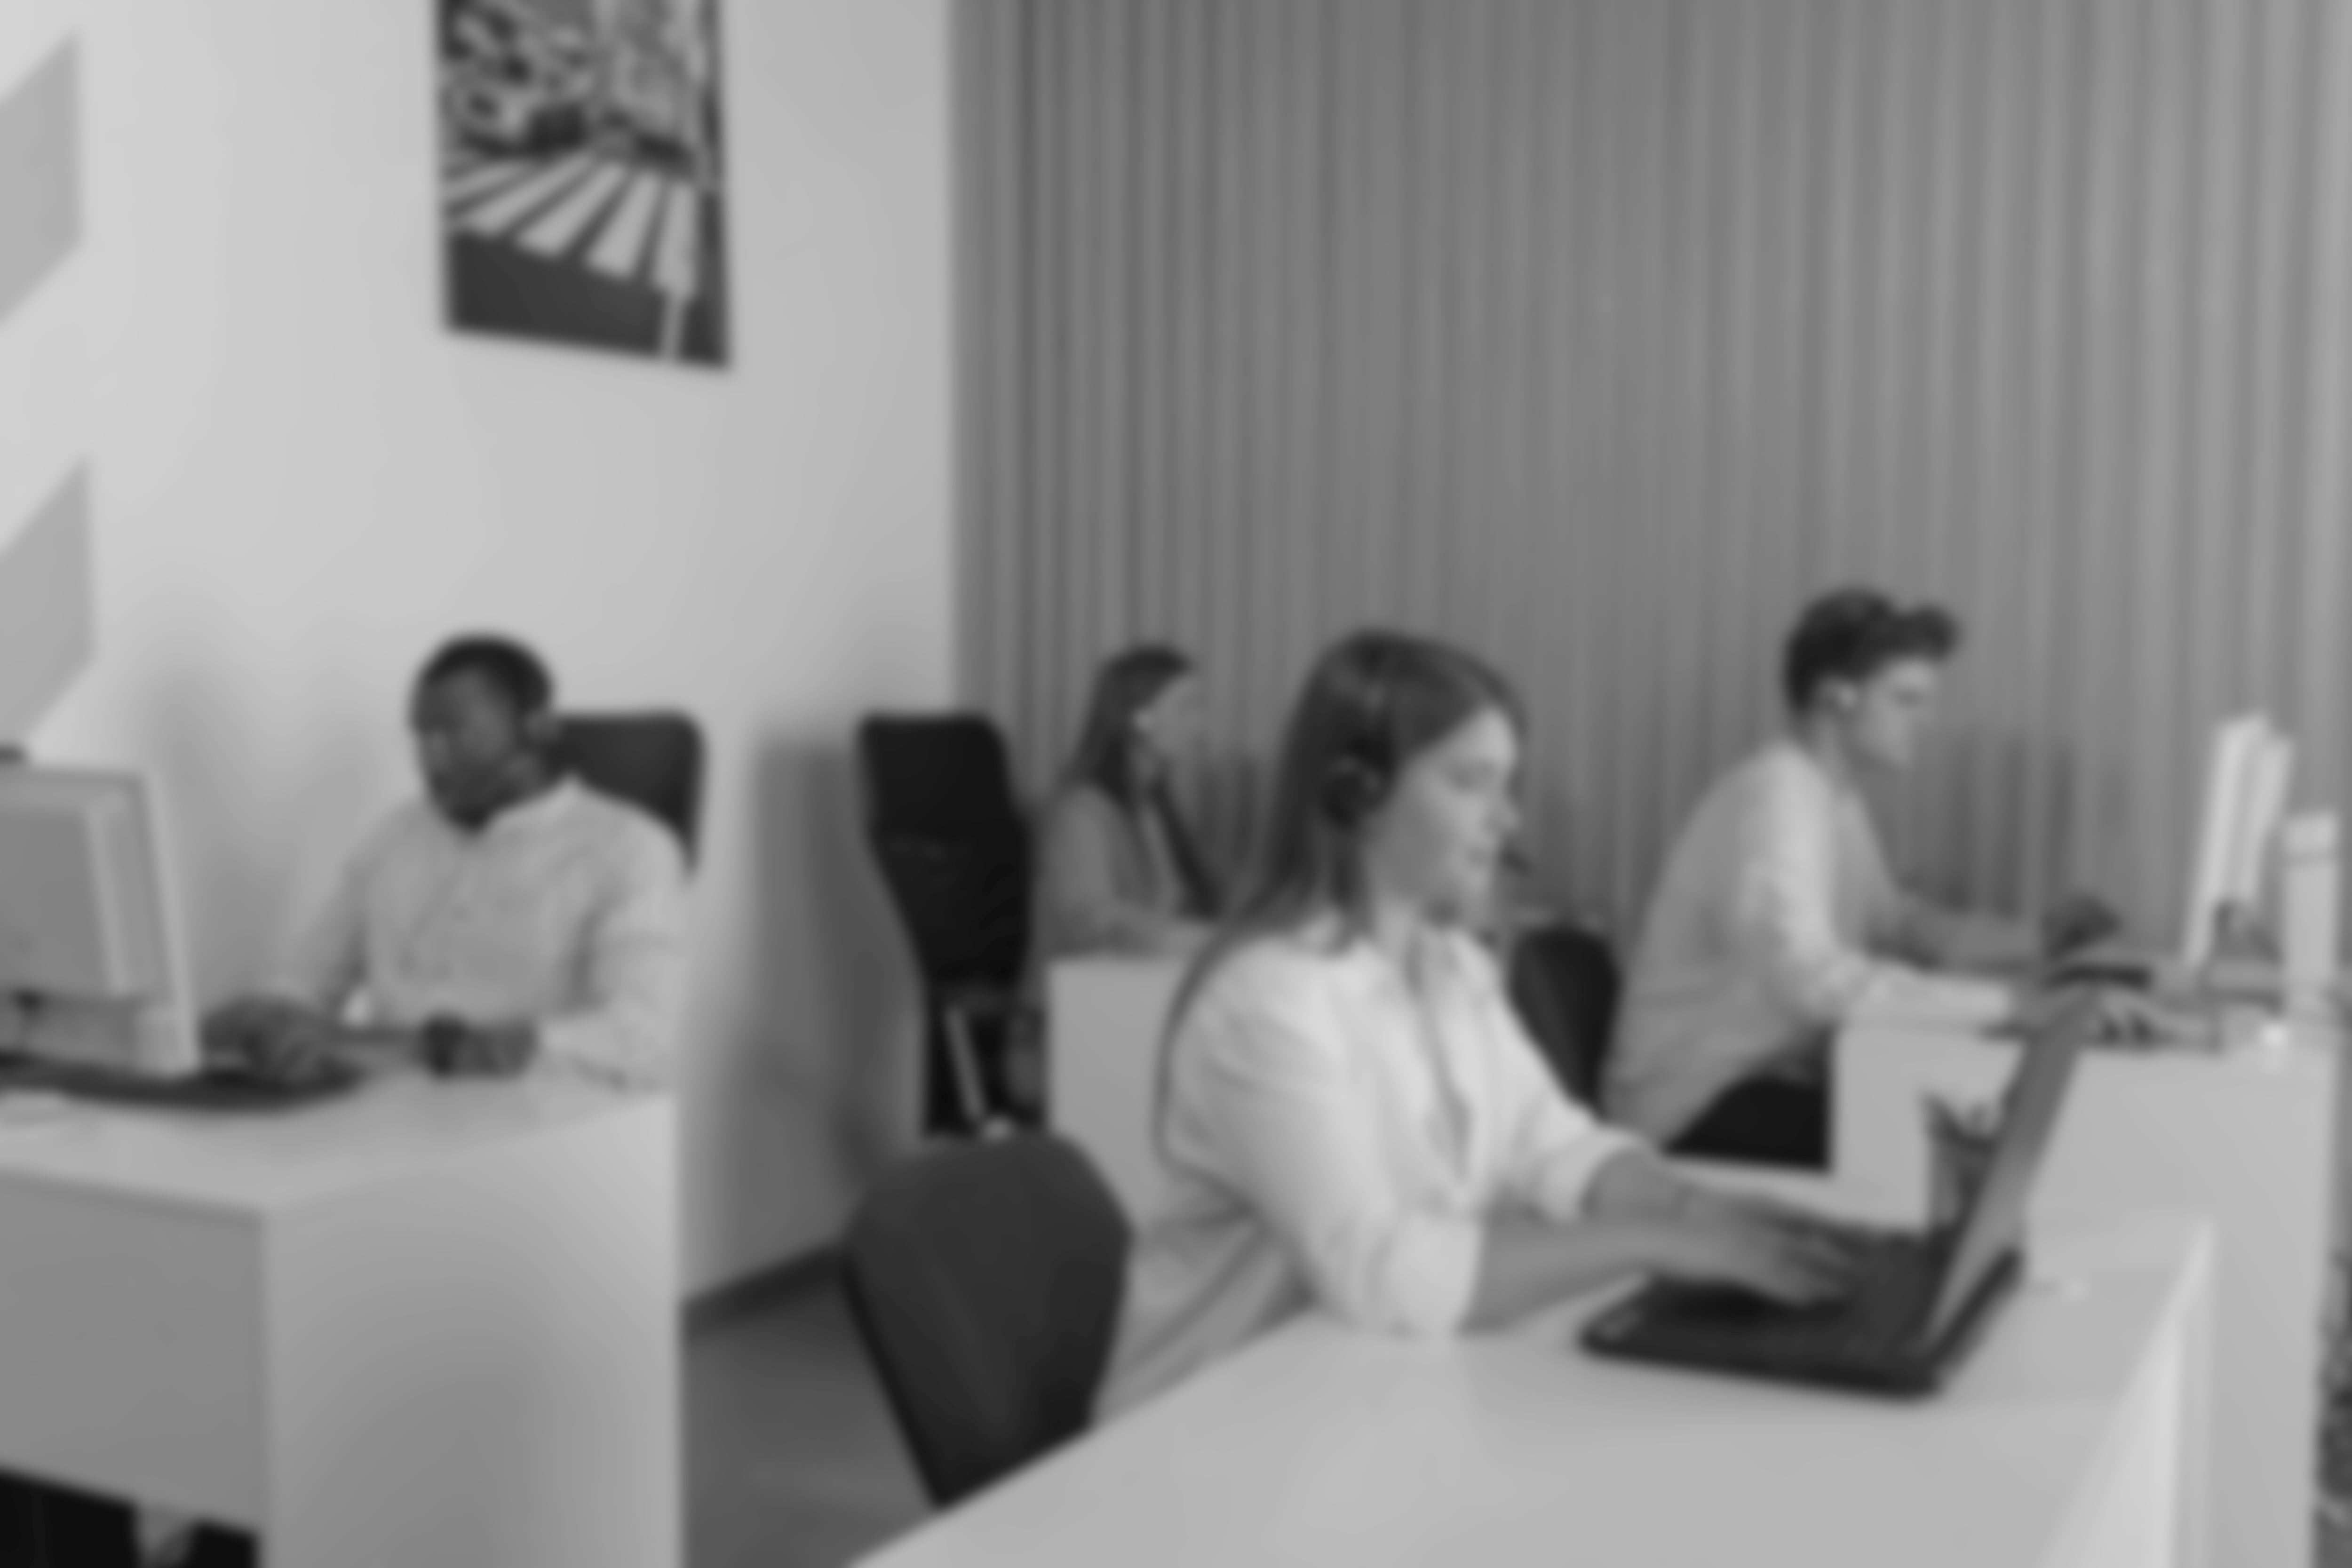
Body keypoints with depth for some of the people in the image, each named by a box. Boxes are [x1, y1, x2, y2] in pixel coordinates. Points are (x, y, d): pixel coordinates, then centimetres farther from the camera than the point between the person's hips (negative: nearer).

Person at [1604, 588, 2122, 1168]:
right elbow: (1817, 979, -34)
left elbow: (1895, 924, 21)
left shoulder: (1837, 796, 10)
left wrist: (2036, 942, 7)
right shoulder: (1775, 798, -20)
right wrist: (2004, 1000, -32)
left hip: (1773, 1079, 9)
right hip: (1698, 1113, -9)